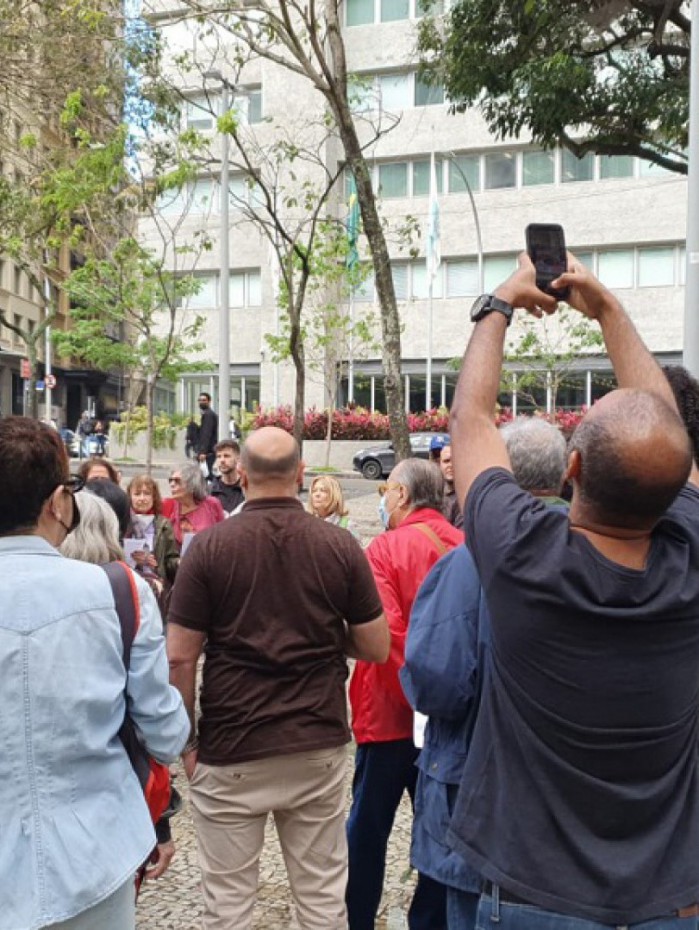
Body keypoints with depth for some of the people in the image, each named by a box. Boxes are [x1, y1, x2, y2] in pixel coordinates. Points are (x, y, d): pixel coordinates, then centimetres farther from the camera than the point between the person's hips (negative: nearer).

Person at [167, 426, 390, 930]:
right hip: (319, 747, 2)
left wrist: (187, 739, 4)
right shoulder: (341, 545, -5)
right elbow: (376, 648, -1)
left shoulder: (209, 546, -9)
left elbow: (180, 657, -9)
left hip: (230, 751, -1)